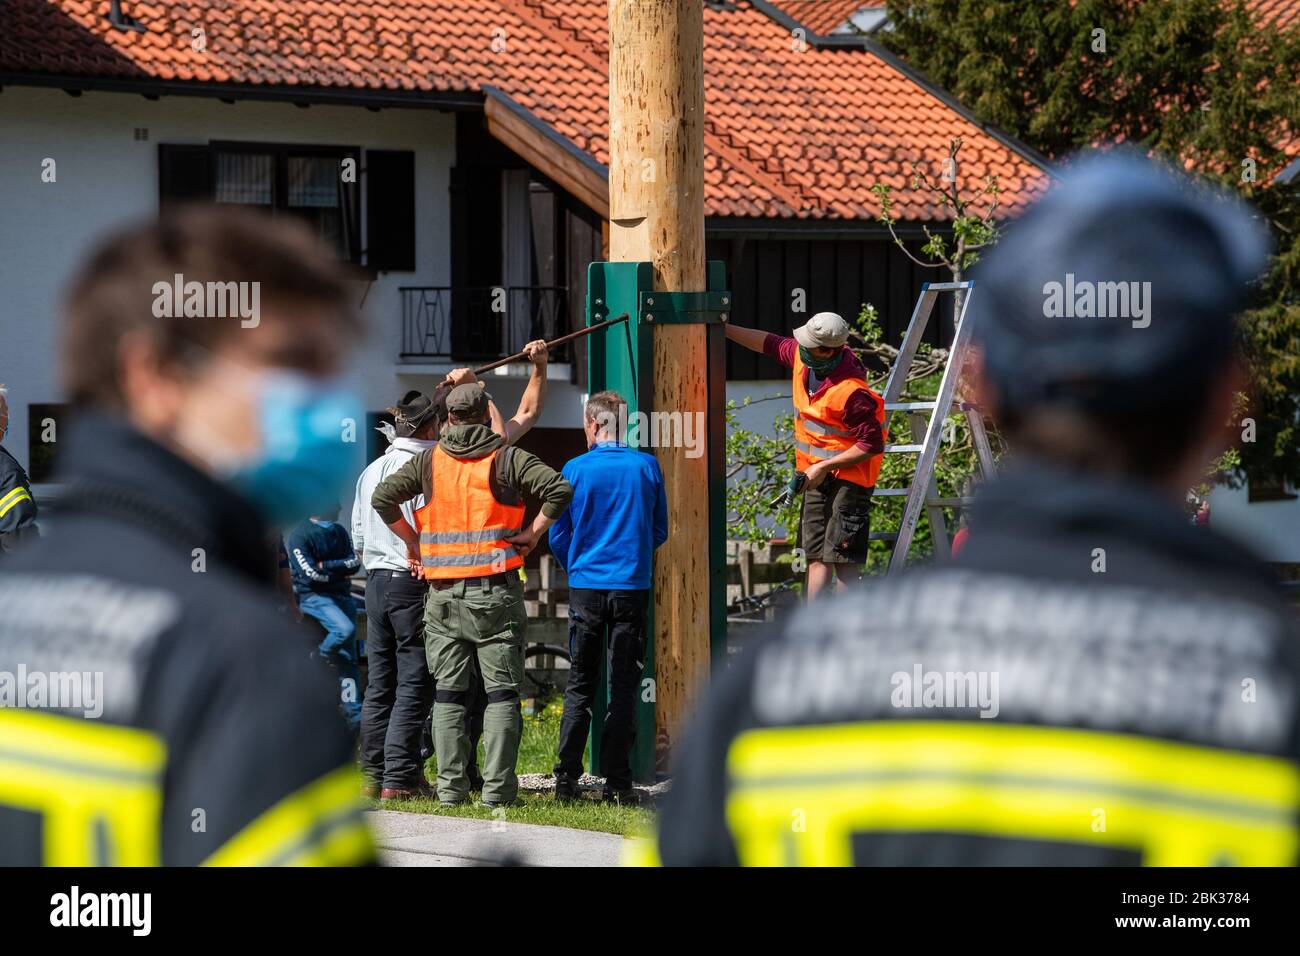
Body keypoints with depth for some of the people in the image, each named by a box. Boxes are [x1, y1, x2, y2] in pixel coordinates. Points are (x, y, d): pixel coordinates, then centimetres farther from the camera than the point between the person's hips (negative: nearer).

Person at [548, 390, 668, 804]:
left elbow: (558, 536, 2)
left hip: (586, 586, -1)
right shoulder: (647, 467, 0)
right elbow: (660, 531, 8)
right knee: (624, 687, 5)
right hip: (632, 585, 1)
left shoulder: (576, 470, -4)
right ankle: (617, 782, 2)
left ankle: (567, 778, 2)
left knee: (579, 685, 8)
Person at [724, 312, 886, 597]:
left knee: (843, 558, -9)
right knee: (816, 555, 8)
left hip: (848, 475, -8)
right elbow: (770, 344, 17)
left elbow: (872, 445, -22)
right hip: (818, 475, 8)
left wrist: (824, 467, -20)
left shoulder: (851, 392, -27)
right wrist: (723, 328, 18)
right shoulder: (802, 358, -3)